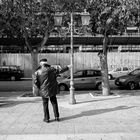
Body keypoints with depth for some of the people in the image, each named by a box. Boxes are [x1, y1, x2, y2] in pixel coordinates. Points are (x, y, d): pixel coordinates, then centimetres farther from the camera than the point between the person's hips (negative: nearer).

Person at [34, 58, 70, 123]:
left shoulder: (37, 72, -5)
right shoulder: (50, 69, -7)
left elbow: (36, 82, -4)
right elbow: (59, 71, -3)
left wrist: (39, 87, 12)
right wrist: (67, 67, 8)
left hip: (44, 91, -1)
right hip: (52, 90, 1)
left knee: (45, 104, 10)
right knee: (54, 103, 14)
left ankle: (46, 118, 13)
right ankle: (57, 117, 17)